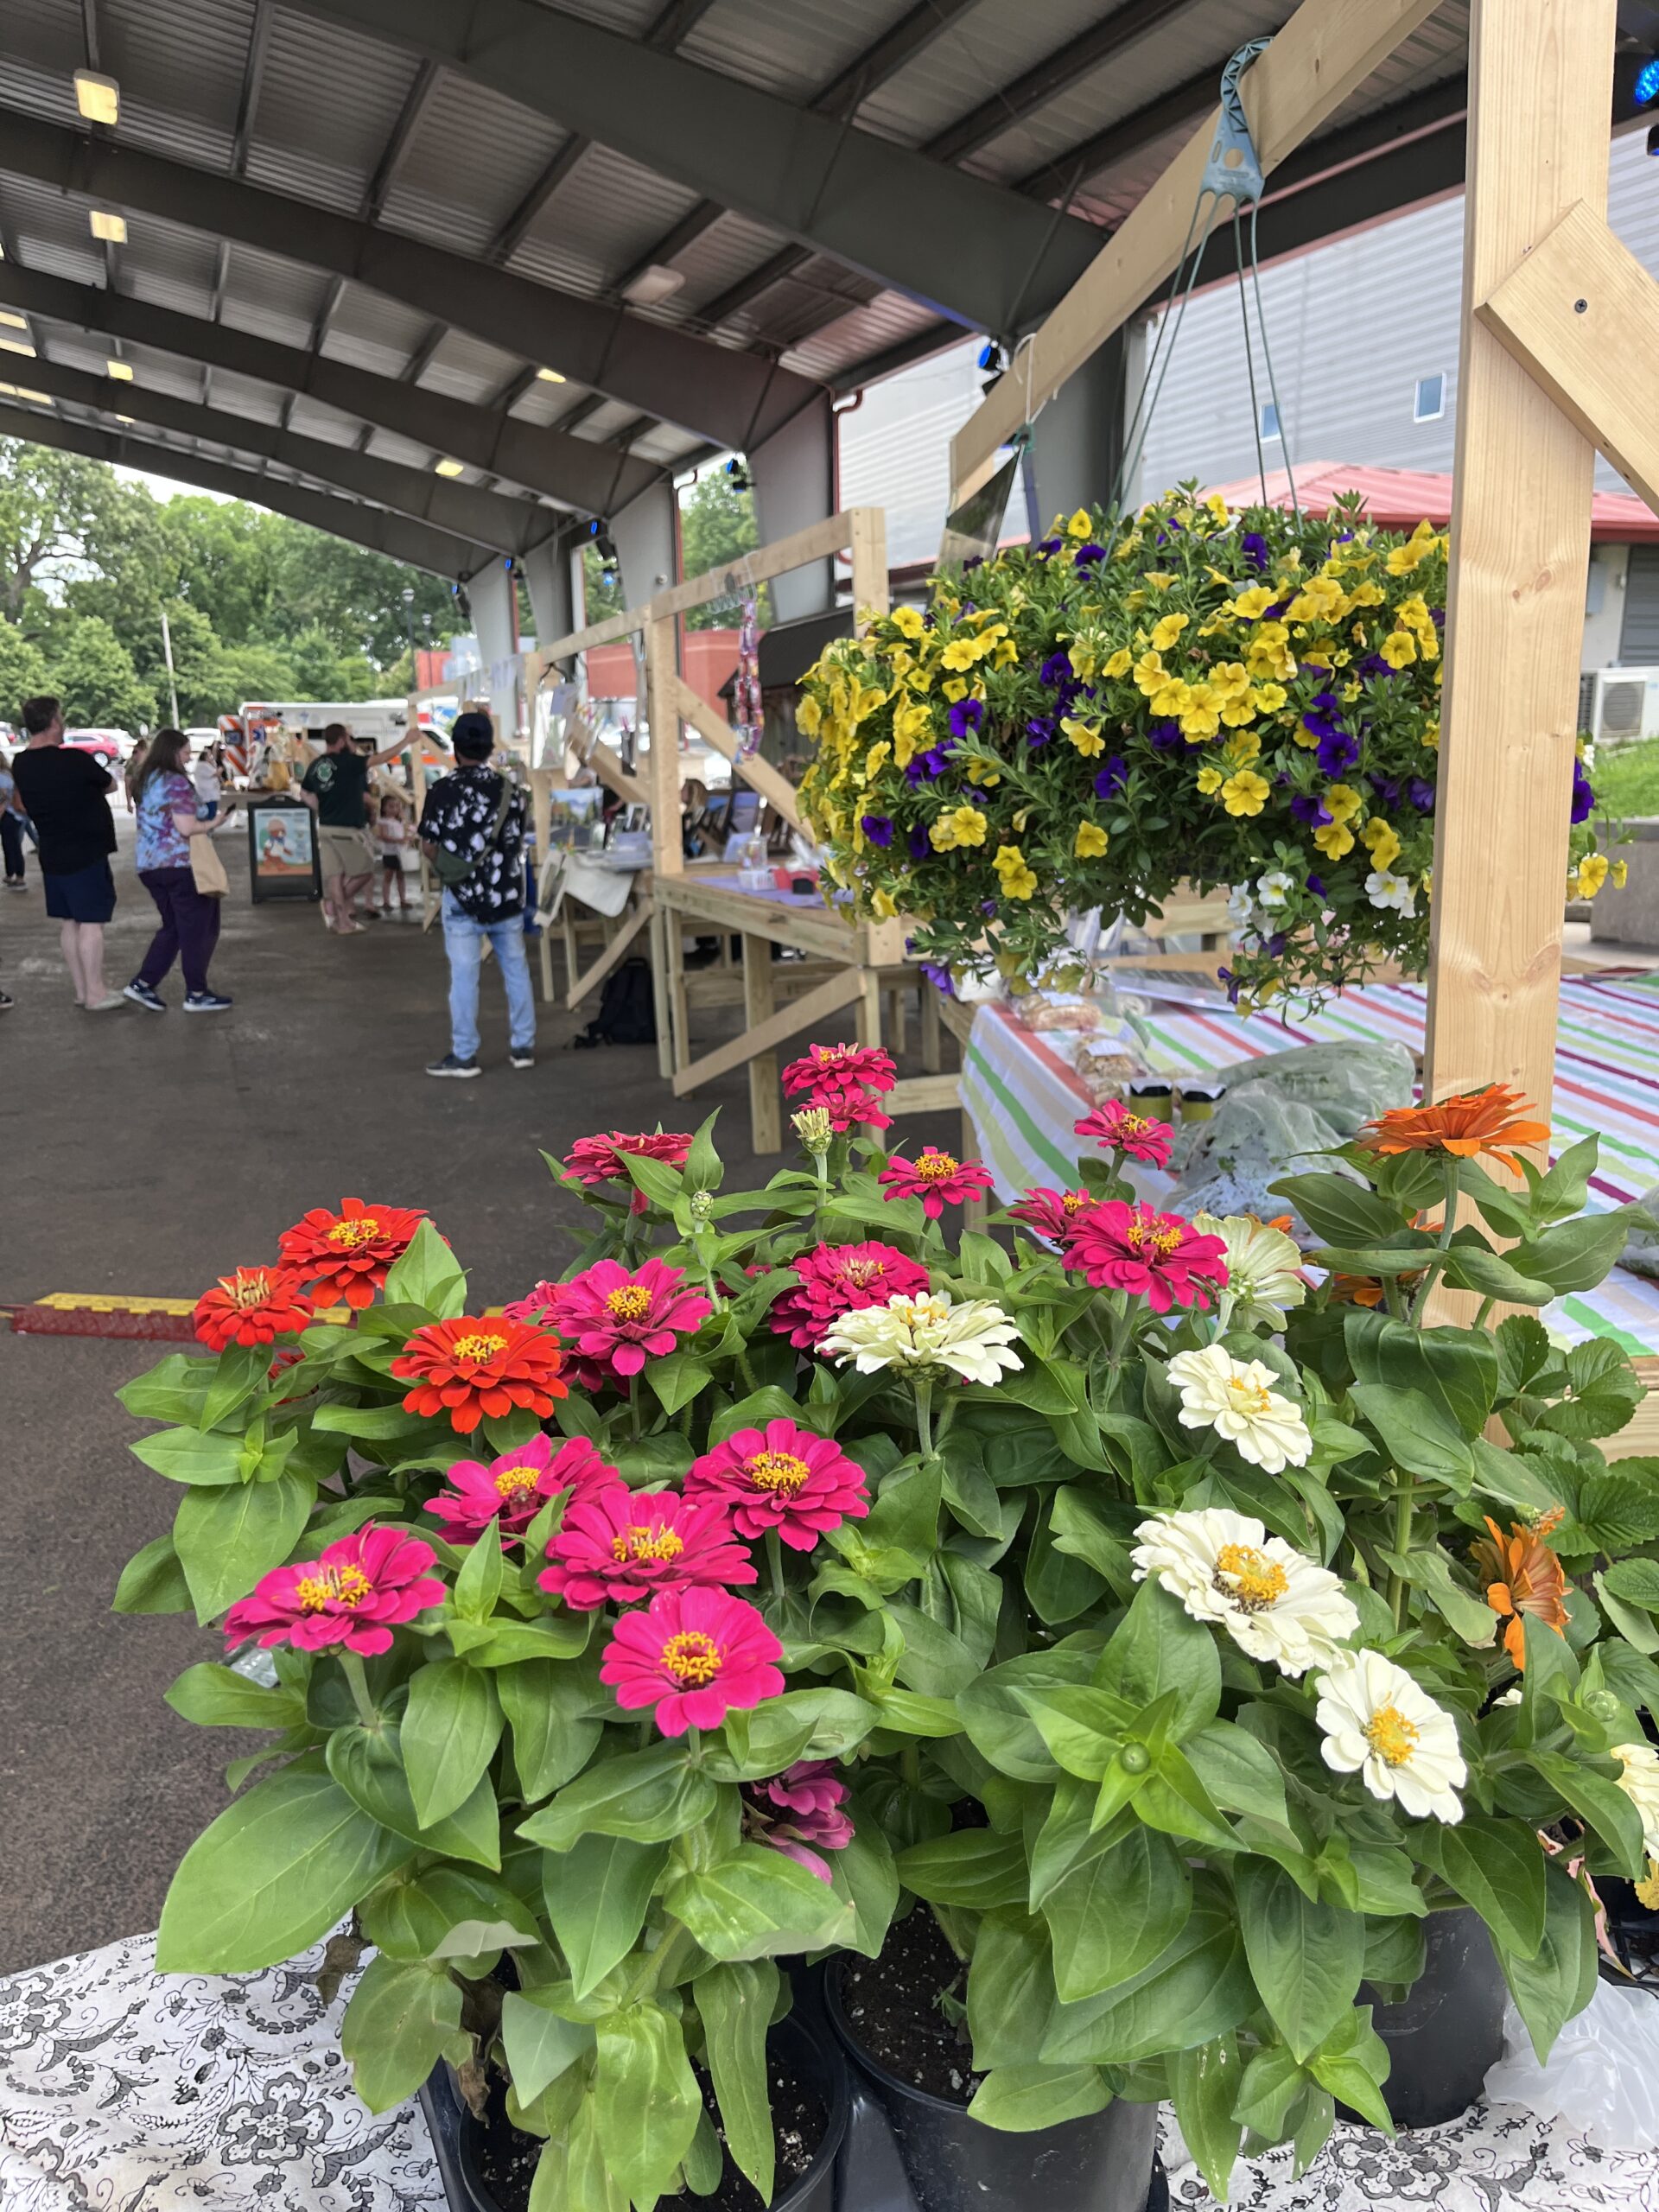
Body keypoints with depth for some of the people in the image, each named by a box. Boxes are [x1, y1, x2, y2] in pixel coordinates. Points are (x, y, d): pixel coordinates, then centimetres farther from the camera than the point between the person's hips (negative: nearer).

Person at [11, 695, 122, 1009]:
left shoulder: (20, 764, 2)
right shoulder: (74, 760, -17)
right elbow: (110, 785, -2)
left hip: (51, 855, 7)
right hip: (86, 854, -7)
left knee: (67, 923, 12)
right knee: (90, 923, -2)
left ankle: (81, 989, 17)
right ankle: (96, 993, -1)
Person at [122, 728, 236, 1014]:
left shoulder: (145, 782, 14)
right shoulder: (177, 782, -12)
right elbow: (186, 828, -20)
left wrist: (202, 820, 25)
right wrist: (214, 823, -4)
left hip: (148, 864, 8)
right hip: (180, 865, -8)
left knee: (172, 928, 18)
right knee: (197, 930, 2)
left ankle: (142, 984, 11)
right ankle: (196, 995, 5)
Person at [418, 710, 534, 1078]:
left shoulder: (444, 790, -9)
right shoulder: (511, 788, 1)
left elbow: (430, 846, -6)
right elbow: (519, 841, 9)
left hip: (463, 896, -3)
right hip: (507, 893, 3)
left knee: (464, 976, 1)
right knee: (516, 969, 11)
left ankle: (464, 1055, 6)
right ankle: (523, 1046, 18)